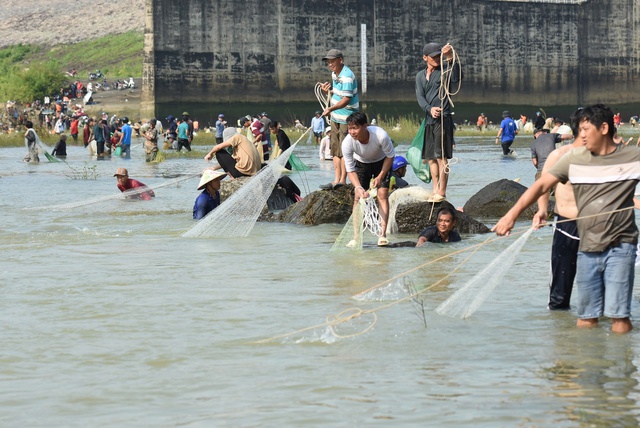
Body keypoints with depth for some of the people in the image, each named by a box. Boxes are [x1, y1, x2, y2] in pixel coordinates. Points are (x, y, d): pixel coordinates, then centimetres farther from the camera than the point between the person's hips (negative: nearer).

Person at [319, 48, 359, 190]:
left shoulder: (347, 76, -19)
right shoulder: (334, 73, 11)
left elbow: (346, 99, -25)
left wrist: (331, 108, -36)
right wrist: (328, 90, 6)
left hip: (347, 118, -9)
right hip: (335, 117, 9)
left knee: (344, 150, -6)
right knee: (335, 150, 10)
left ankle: (342, 180, 0)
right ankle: (336, 180, 14)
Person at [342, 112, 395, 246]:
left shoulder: (381, 135, -37)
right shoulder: (347, 142, -33)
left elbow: (390, 156, -18)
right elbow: (350, 170, -24)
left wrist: (380, 176, -22)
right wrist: (358, 188, -39)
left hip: (382, 163, -1)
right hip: (361, 163, 1)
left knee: (382, 194, -15)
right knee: (358, 196, -11)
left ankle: (383, 234, -14)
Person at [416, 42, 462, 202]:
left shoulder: (445, 70, -1)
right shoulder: (420, 76, 15)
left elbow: (457, 78, -22)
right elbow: (420, 97, 2)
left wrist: (450, 58, -33)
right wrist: (430, 109, -17)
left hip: (443, 118, -6)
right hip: (428, 120, 6)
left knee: (441, 156, -11)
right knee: (430, 157, 8)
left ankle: (442, 192, -11)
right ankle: (435, 191, 15)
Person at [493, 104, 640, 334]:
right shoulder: (574, 158, 6)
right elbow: (542, 185, 3)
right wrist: (513, 214, -5)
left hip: (620, 246, -3)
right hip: (587, 246, 3)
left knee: (619, 317, -9)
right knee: (586, 317, 5)